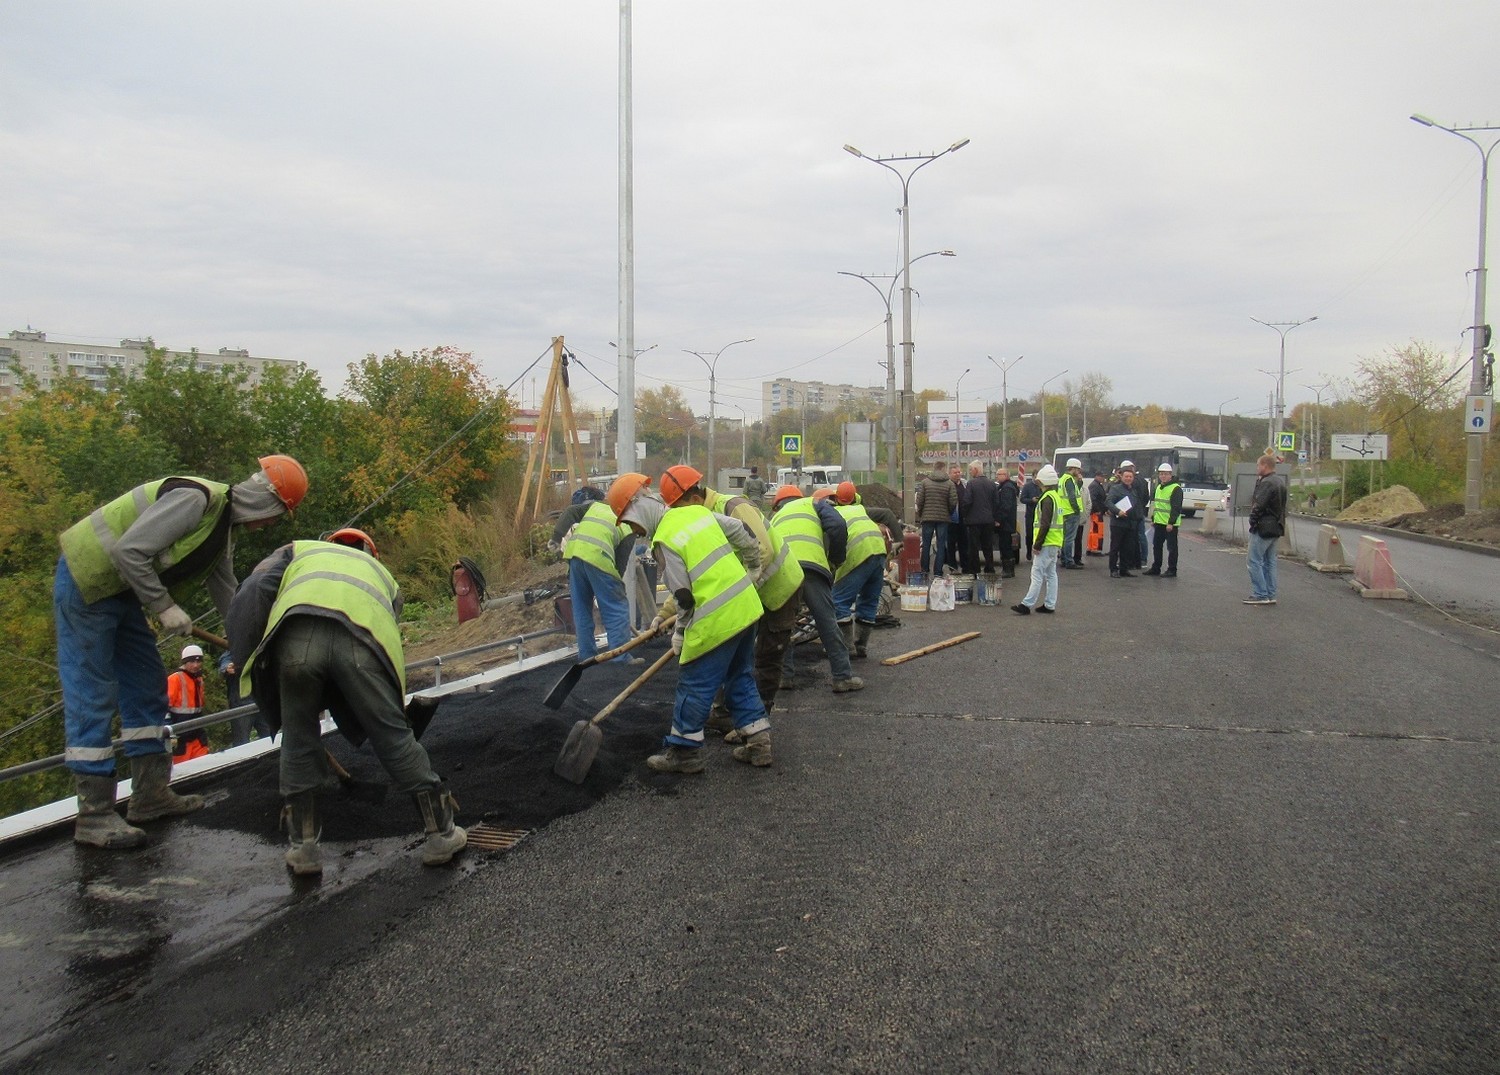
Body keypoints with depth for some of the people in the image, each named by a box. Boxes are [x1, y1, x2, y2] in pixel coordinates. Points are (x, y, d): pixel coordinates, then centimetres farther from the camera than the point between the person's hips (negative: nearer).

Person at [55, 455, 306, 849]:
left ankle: (152, 795, 19)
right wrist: (164, 607, -22)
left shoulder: (221, 534, 8)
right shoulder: (196, 498, -23)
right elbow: (129, 551, -28)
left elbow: (228, 598, 15)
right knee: (92, 695, -7)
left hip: (120, 591, 10)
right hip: (84, 582, -10)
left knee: (147, 687, 11)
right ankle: (94, 816, -2)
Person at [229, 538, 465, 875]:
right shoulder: (380, 572, 42)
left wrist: (247, 664, 20)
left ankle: (302, 847, 27)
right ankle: (441, 834, 22)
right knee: (393, 736, 13)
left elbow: (250, 597, 15)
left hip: (297, 635, -1)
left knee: (298, 740, 17)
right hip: (365, 638, 1)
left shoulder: (296, 552, 37)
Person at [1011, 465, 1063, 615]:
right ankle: (1050, 605, 15)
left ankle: (1027, 604, -10)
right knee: (1051, 574, 12)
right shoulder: (1056, 496, 15)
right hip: (1055, 543, 10)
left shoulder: (1047, 498, -16)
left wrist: (1038, 544, -19)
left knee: (1037, 574, -10)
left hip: (1047, 543, -10)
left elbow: (1045, 524, -22)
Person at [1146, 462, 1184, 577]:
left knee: (1171, 547, -1)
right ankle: (1155, 568, 23)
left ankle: (1172, 570, 4)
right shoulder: (1159, 487, 15)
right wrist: (1153, 519, 20)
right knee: (1156, 545, 14)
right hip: (1159, 523, 9)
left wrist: (1171, 523, -22)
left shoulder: (1176, 488, -13)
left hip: (1170, 524, -9)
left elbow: (1176, 508, -18)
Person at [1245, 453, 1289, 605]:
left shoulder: (1267, 483, -18)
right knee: (1269, 561, 14)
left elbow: (1258, 506, -24)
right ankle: (1271, 595, 17)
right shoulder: (1281, 481, 14)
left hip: (1263, 528, -10)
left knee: (1254, 560, -5)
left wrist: (1253, 520, -8)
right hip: (1276, 527, 10)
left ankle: (1260, 595, -6)